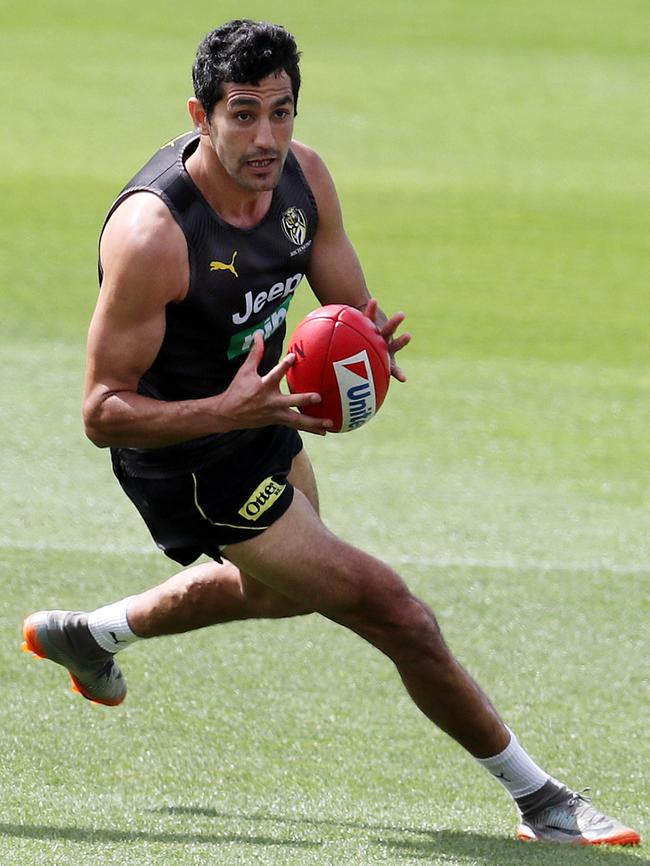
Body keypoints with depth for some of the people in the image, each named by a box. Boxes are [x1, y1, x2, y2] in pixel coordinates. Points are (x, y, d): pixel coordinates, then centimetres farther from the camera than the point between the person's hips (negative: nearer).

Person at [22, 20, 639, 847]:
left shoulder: (302, 176, -12)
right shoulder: (151, 235, -33)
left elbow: (352, 308, 0)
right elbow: (102, 411, -29)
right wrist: (230, 411, -43)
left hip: (261, 418, 9)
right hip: (190, 462, -9)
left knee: (283, 586, 35)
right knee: (391, 611, -10)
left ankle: (85, 633, 56)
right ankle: (539, 801, 4)